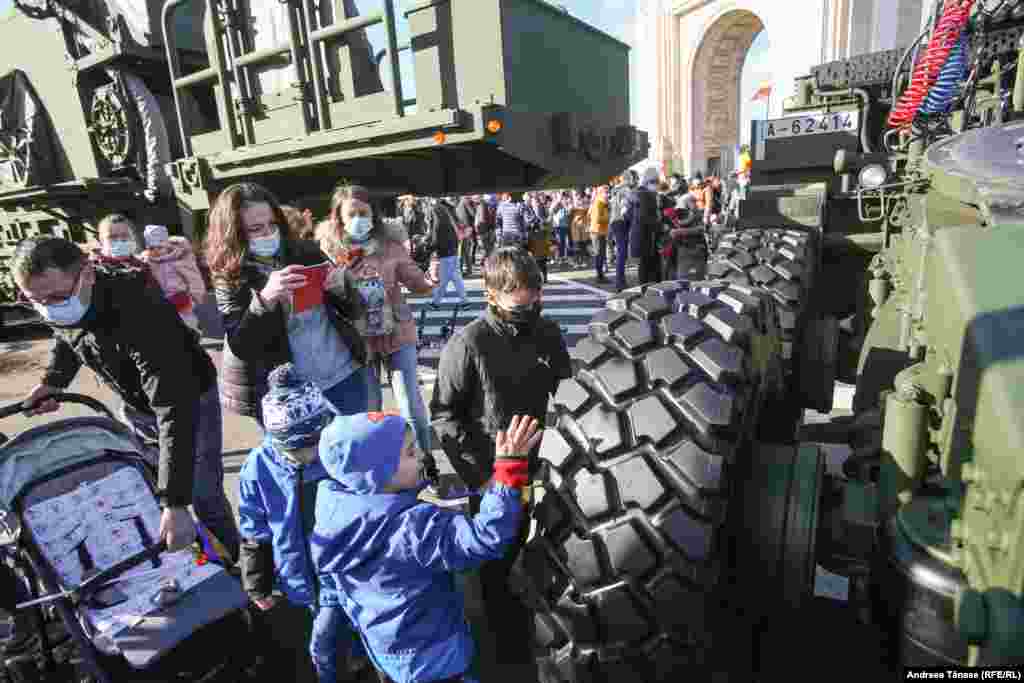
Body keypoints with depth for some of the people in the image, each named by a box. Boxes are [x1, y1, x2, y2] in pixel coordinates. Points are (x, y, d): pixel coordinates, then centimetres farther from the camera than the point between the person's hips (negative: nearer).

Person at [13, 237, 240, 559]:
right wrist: (53, 380, -7)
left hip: (188, 402, -7)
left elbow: (174, 410, -43)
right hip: (135, 407, 7)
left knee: (205, 498, 0)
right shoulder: (58, 307, -16)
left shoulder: (139, 311, -39)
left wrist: (175, 503, -46)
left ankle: (231, 568, 24)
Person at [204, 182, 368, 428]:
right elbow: (241, 348, -16)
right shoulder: (229, 279, -5)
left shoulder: (306, 252, -1)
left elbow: (353, 310, 4)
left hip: (344, 377, 2)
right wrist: (265, 299, -29)